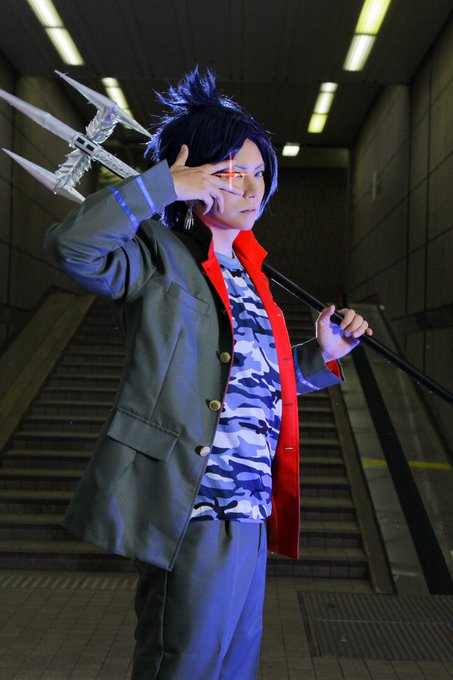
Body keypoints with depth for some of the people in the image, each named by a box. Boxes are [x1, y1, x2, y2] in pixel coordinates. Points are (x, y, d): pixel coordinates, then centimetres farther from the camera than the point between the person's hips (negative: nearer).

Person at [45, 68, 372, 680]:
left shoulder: (248, 273, 16)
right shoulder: (158, 254, -7)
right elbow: (72, 245, -27)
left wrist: (323, 355, 13)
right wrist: (165, 187, -22)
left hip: (251, 512, 9)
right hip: (195, 511, -8)